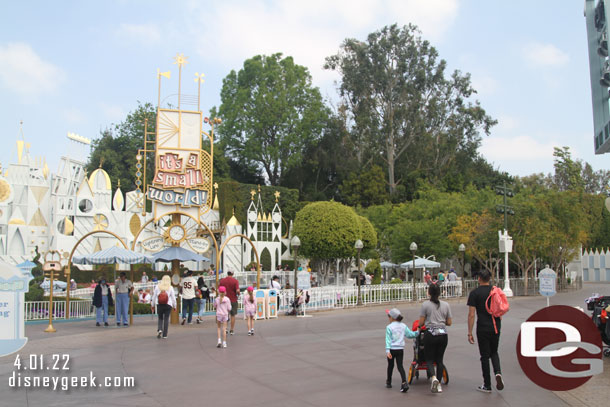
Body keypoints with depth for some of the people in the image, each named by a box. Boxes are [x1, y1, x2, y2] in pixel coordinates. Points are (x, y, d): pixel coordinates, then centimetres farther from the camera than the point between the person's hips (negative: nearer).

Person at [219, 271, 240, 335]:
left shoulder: (222, 281, -2)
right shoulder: (235, 281, -9)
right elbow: (237, 291, -19)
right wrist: (238, 294, 2)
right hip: (233, 300, -2)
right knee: (233, 315, 9)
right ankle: (232, 330, 11)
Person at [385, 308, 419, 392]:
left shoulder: (389, 327, -8)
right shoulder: (403, 326, 4)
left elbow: (388, 340, -13)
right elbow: (410, 334, 8)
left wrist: (387, 351, -18)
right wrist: (418, 332, 25)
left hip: (392, 349, -3)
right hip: (400, 349, 3)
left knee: (390, 365, 14)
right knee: (400, 366, 2)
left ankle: (388, 382, 28)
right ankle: (404, 382, -17)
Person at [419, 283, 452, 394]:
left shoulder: (425, 304, -4)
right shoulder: (446, 305, 6)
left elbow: (420, 323, -3)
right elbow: (449, 323, 9)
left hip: (430, 334, -3)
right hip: (443, 334, 3)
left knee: (429, 359, 6)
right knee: (439, 359, 14)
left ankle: (433, 377, -20)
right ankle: (439, 384, 11)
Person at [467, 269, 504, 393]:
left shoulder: (474, 293, -8)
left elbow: (471, 314, -12)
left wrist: (470, 333, -8)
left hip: (483, 328, -4)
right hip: (496, 327, 4)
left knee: (485, 356, 5)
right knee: (494, 352, 22)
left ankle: (487, 386, 10)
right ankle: (498, 372, -4)